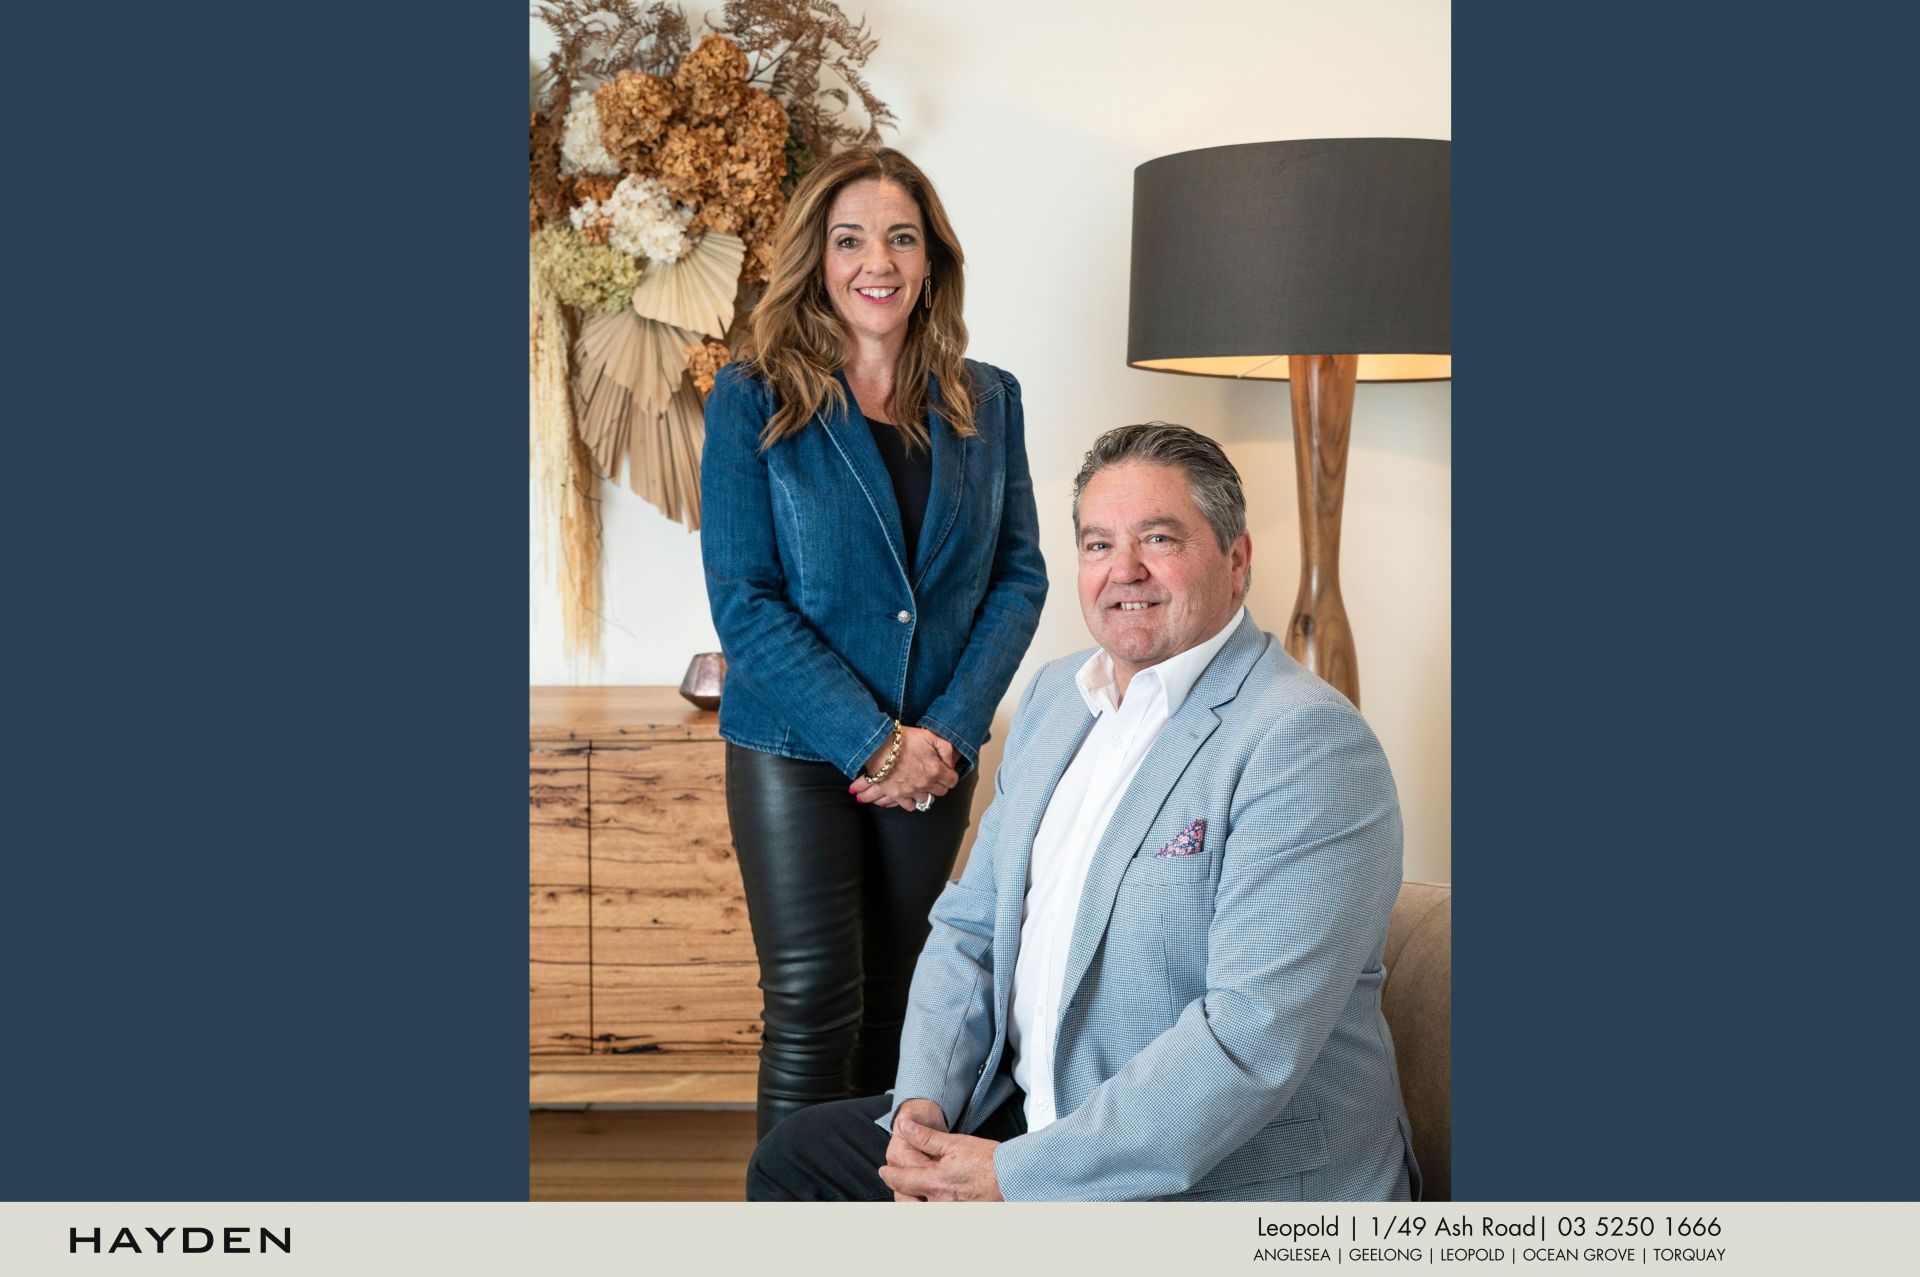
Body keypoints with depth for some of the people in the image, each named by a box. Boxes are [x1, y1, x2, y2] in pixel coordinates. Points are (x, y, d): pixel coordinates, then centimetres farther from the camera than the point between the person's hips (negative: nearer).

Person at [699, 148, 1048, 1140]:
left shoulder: (987, 401, 5)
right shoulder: (754, 400, -5)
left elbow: (1019, 573, 4)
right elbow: (742, 600, -10)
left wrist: (949, 729, -10)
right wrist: (875, 740, -16)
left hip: (938, 753, 3)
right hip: (795, 750, -3)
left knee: (893, 1002, 11)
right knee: (814, 1010, -3)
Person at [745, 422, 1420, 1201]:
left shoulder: (1305, 745, -19)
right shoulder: (1052, 697, 9)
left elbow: (1255, 1039, -27)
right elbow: (971, 924, 14)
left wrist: (1017, 1178, -24)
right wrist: (922, 1099, -4)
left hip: (1223, 1183, -8)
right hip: (1033, 1121, 8)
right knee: (790, 1164, 11)